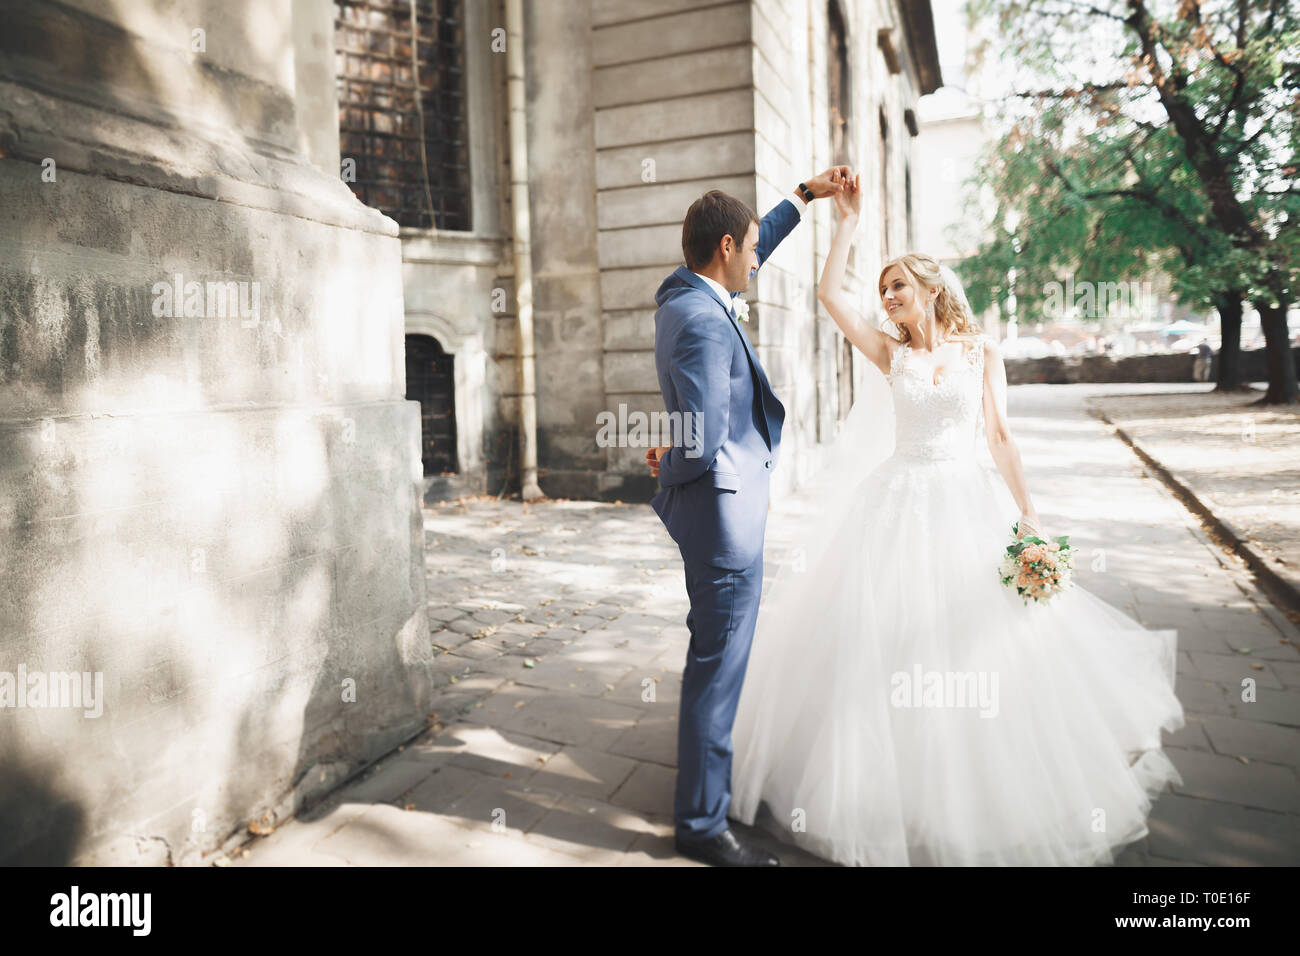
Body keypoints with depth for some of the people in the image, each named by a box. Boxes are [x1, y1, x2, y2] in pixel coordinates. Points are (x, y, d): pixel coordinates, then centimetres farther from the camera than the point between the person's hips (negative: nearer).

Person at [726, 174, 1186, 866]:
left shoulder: (983, 352, 3)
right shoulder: (891, 354, 4)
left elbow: (999, 436, 2)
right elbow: (829, 293, -4)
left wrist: (1027, 513, -3)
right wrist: (847, 220, -3)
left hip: (967, 503, 0)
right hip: (898, 503, 0)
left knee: (976, 641, 4)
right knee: (884, 639, 1)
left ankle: (979, 792, 26)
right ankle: (886, 784, 18)